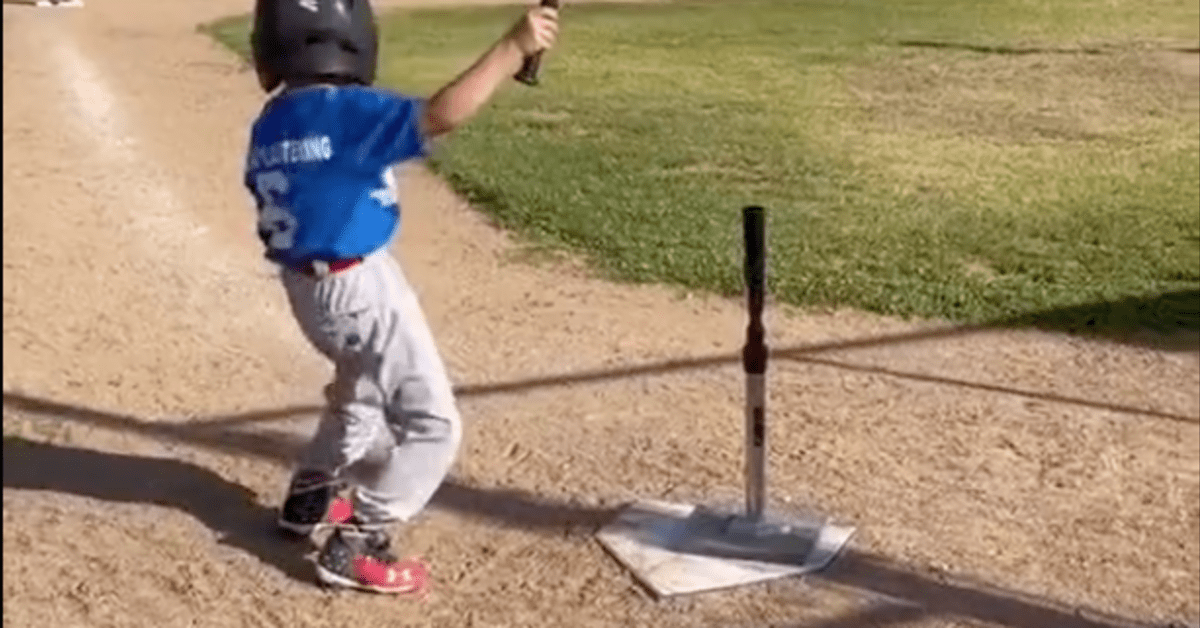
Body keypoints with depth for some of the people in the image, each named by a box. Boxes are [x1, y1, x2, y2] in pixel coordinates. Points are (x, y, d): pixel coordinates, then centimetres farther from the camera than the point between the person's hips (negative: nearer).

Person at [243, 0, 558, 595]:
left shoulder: (268, 126, 4)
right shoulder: (347, 109, -21)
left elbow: (279, 203, 12)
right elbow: (441, 115, -32)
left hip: (306, 283, 9)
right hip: (357, 284, -9)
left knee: (363, 390, 34)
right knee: (432, 424, 2)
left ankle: (310, 497, 46)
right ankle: (355, 546, 0)